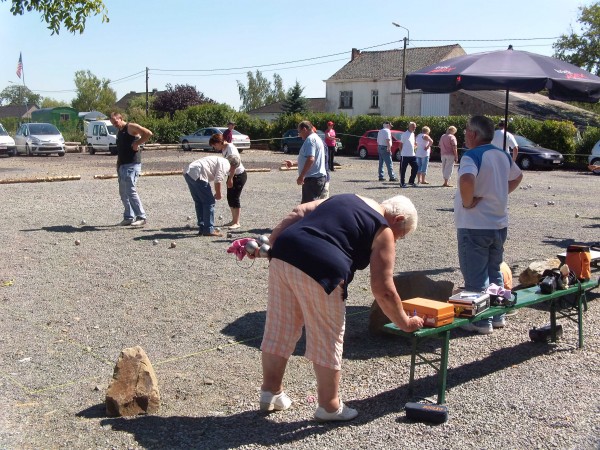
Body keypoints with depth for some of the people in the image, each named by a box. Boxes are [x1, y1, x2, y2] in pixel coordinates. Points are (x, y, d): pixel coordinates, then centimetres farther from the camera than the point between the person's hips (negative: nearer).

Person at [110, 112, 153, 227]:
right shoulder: (119, 132, 19)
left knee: (131, 190, -14)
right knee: (123, 192, 10)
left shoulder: (131, 127, -7)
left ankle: (142, 217, -11)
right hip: (122, 165, 9)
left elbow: (148, 133, -19)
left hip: (132, 165, -9)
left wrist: (137, 143, -16)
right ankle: (128, 217, 17)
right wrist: (118, 166, 15)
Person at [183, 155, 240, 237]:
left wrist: (216, 194, 28)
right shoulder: (226, 164, 0)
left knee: (199, 202, 19)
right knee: (209, 202, 0)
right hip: (197, 175, -10)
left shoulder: (220, 160, 29)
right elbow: (218, 181, -13)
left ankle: (202, 229, 24)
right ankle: (208, 230, 4)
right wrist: (218, 195, 0)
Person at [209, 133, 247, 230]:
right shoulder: (223, 149, 8)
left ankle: (237, 222, -2)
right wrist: (229, 178, 6)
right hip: (232, 175, 9)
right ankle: (234, 220, 20)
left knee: (235, 198, -8)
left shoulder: (230, 148, -19)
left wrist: (230, 178, -27)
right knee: (230, 198, 10)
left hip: (239, 175, -9)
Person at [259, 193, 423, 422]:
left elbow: (301, 211, 17)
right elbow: (383, 290, 2)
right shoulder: (383, 231, 7)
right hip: (319, 268, -7)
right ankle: (329, 406, 23)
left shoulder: (348, 198, 26)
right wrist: (404, 323, 14)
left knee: (278, 329, 19)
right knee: (328, 340, 10)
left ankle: (270, 392, 33)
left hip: (282, 254, 7)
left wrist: (274, 238, 13)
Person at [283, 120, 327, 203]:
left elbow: (310, 159, -24)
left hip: (312, 178, -11)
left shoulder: (310, 139, -12)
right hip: (319, 177, 11)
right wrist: (293, 164, 30)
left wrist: (301, 176, -21)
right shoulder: (316, 138, 21)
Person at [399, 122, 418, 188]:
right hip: (405, 155, -8)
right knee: (403, 169, 1)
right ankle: (402, 183, 9)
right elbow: (401, 144, -8)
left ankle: (411, 181, 20)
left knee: (415, 167, 7)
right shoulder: (404, 134, -10)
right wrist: (401, 152, -7)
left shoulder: (413, 134, 13)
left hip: (412, 155, 8)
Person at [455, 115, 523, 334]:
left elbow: (467, 180, -37)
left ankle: (481, 321, 9)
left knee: (475, 278, 3)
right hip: (499, 224, 8)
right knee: (494, 273, 20)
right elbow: (517, 177, 26)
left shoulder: (472, 156, -17)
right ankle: (498, 316, 28)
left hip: (474, 226, -8)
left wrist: (467, 202, -21)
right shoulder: (503, 155, 8)